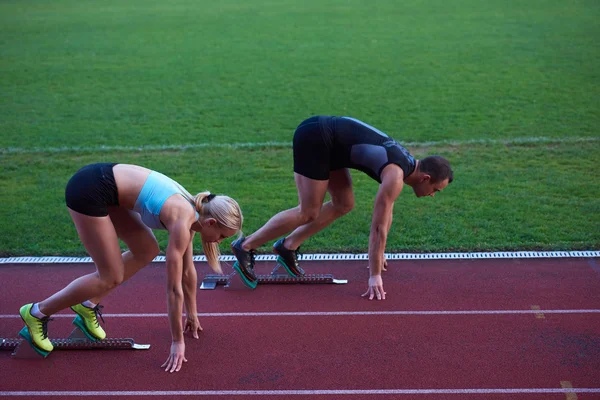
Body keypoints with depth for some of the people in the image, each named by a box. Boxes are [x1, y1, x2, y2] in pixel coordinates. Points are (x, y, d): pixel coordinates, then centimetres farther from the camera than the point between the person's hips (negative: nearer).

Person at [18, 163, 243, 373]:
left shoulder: (191, 212, 7)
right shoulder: (183, 222, -18)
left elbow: (188, 271, 19)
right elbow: (174, 288, -14)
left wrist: (192, 314, 28)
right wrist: (177, 341, -7)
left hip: (103, 181, 9)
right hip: (88, 190, -9)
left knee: (147, 251, 12)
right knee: (111, 277, -2)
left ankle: (88, 305, 20)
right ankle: (37, 312, 11)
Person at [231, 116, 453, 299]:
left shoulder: (404, 162, 10)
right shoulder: (396, 176, -17)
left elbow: (386, 211, 22)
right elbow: (379, 226, -17)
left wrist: (378, 253, 28)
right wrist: (375, 275, -13)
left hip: (325, 136, 10)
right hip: (314, 137, -10)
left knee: (344, 205, 11)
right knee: (308, 213, -8)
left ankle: (288, 246, 15)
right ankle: (245, 246, -3)